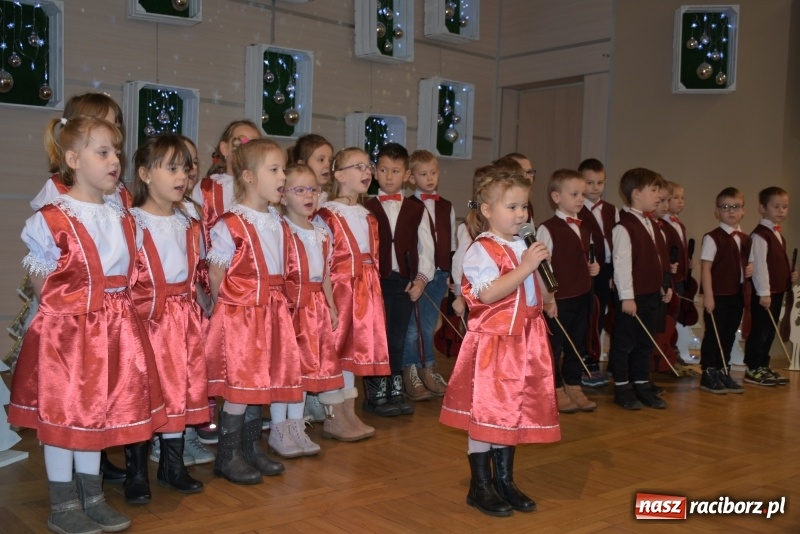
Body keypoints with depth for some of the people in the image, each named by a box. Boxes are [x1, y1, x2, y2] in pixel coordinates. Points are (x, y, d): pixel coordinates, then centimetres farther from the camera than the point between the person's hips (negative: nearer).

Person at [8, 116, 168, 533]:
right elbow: (40, 279, -5)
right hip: (65, 327, -6)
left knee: (97, 413, 14)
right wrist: (64, 308, -7)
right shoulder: (52, 219, -10)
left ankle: (91, 498, 28)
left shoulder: (121, 217, 8)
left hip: (113, 326, 6)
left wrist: (115, 310, 6)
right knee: (61, 414, 5)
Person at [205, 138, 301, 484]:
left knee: (260, 383, 13)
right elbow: (215, 275, -9)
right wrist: (231, 307, -2)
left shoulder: (278, 223, 9)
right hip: (240, 313, -7)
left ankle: (251, 448, 27)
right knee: (241, 385, -2)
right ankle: (227, 456, 13)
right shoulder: (230, 225, -13)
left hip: (271, 310, 7)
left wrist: (274, 302, 9)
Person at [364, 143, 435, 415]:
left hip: (406, 281, 2)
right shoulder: (366, 208, 3)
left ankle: (395, 391, 19)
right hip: (376, 280, -2)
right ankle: (375, 395, 9)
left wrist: (421, 279, -1)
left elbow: (426, 247, 8)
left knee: (397, 338, 9)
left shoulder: (416, 209, 10)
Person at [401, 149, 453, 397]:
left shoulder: (447, 207, 12)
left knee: (429, 325, 13)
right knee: (412, 326, 1)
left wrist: (450, 272, 12)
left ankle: (428, 371, 23)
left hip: (439, 273, 4)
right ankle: (410, 374, 13)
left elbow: (451, 242, 16)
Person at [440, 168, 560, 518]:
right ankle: (480, 486, 14)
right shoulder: (481, 250, -13)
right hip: (492, 340, -8)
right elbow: (488, 294, -25)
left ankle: (504, 480, 27)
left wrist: (545, 298, 9)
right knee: (485, 412, 0)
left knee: (515, 411, 13)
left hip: (525, 339, 8)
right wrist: (525, 268, -26)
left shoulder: (524, 247, 13)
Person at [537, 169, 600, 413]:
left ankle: (574, 387, 26)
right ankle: (556, 390, 16)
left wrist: (592, 268, 3)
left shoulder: (583, 227, 13)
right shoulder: (547, 229, -12)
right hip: (559, 300, -7)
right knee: (553, 346, 4)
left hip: (581, 297, 7)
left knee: (577, 345, 14)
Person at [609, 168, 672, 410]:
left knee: (645, 342, 15)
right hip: (633, 296, -9)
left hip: (652, 294, 9)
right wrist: (627, 296, -20)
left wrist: (665, 286, 18)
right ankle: (622, 388, 13)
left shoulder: (651, 225, 14)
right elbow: (621, 263, -18)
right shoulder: (624, 227, -15)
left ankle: (642, 385, 24)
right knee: (624, 342, 3)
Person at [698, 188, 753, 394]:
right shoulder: (713, 238, -10)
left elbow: (748, 262, 24)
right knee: (713, 334, 0)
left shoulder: (745, 239, 12)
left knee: (729, 335, 13)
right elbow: (705, 268, -13)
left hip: (737, 295, 7)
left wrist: (750, 269, -1)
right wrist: (708, 295, -18)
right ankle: (708, 374, 9)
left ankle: (723, 372, 23)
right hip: (718, 295, -7)